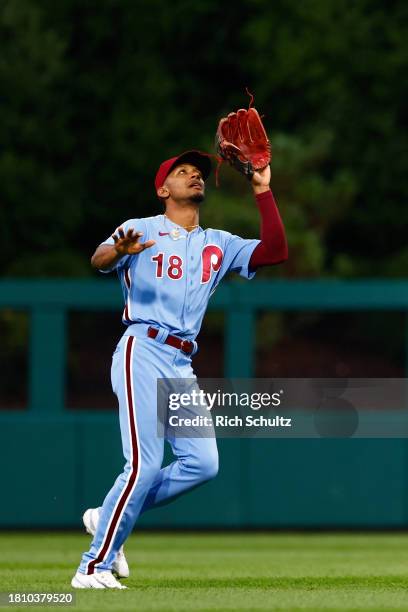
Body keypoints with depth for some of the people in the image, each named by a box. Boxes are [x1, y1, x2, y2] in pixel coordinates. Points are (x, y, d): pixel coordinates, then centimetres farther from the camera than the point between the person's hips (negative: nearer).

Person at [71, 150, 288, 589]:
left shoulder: (218, 244, 19)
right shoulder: (140, 231, 3)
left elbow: (275, 251, 6)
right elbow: (99, 259, -16)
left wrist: (262, 190, 3)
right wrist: (119, 252, -40)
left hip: (182, 367, 6)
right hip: (142, 353, -6)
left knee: (202, 462, -8)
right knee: (144, 464, -16)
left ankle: (108, 517, 9)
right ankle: (94, 566, -8)